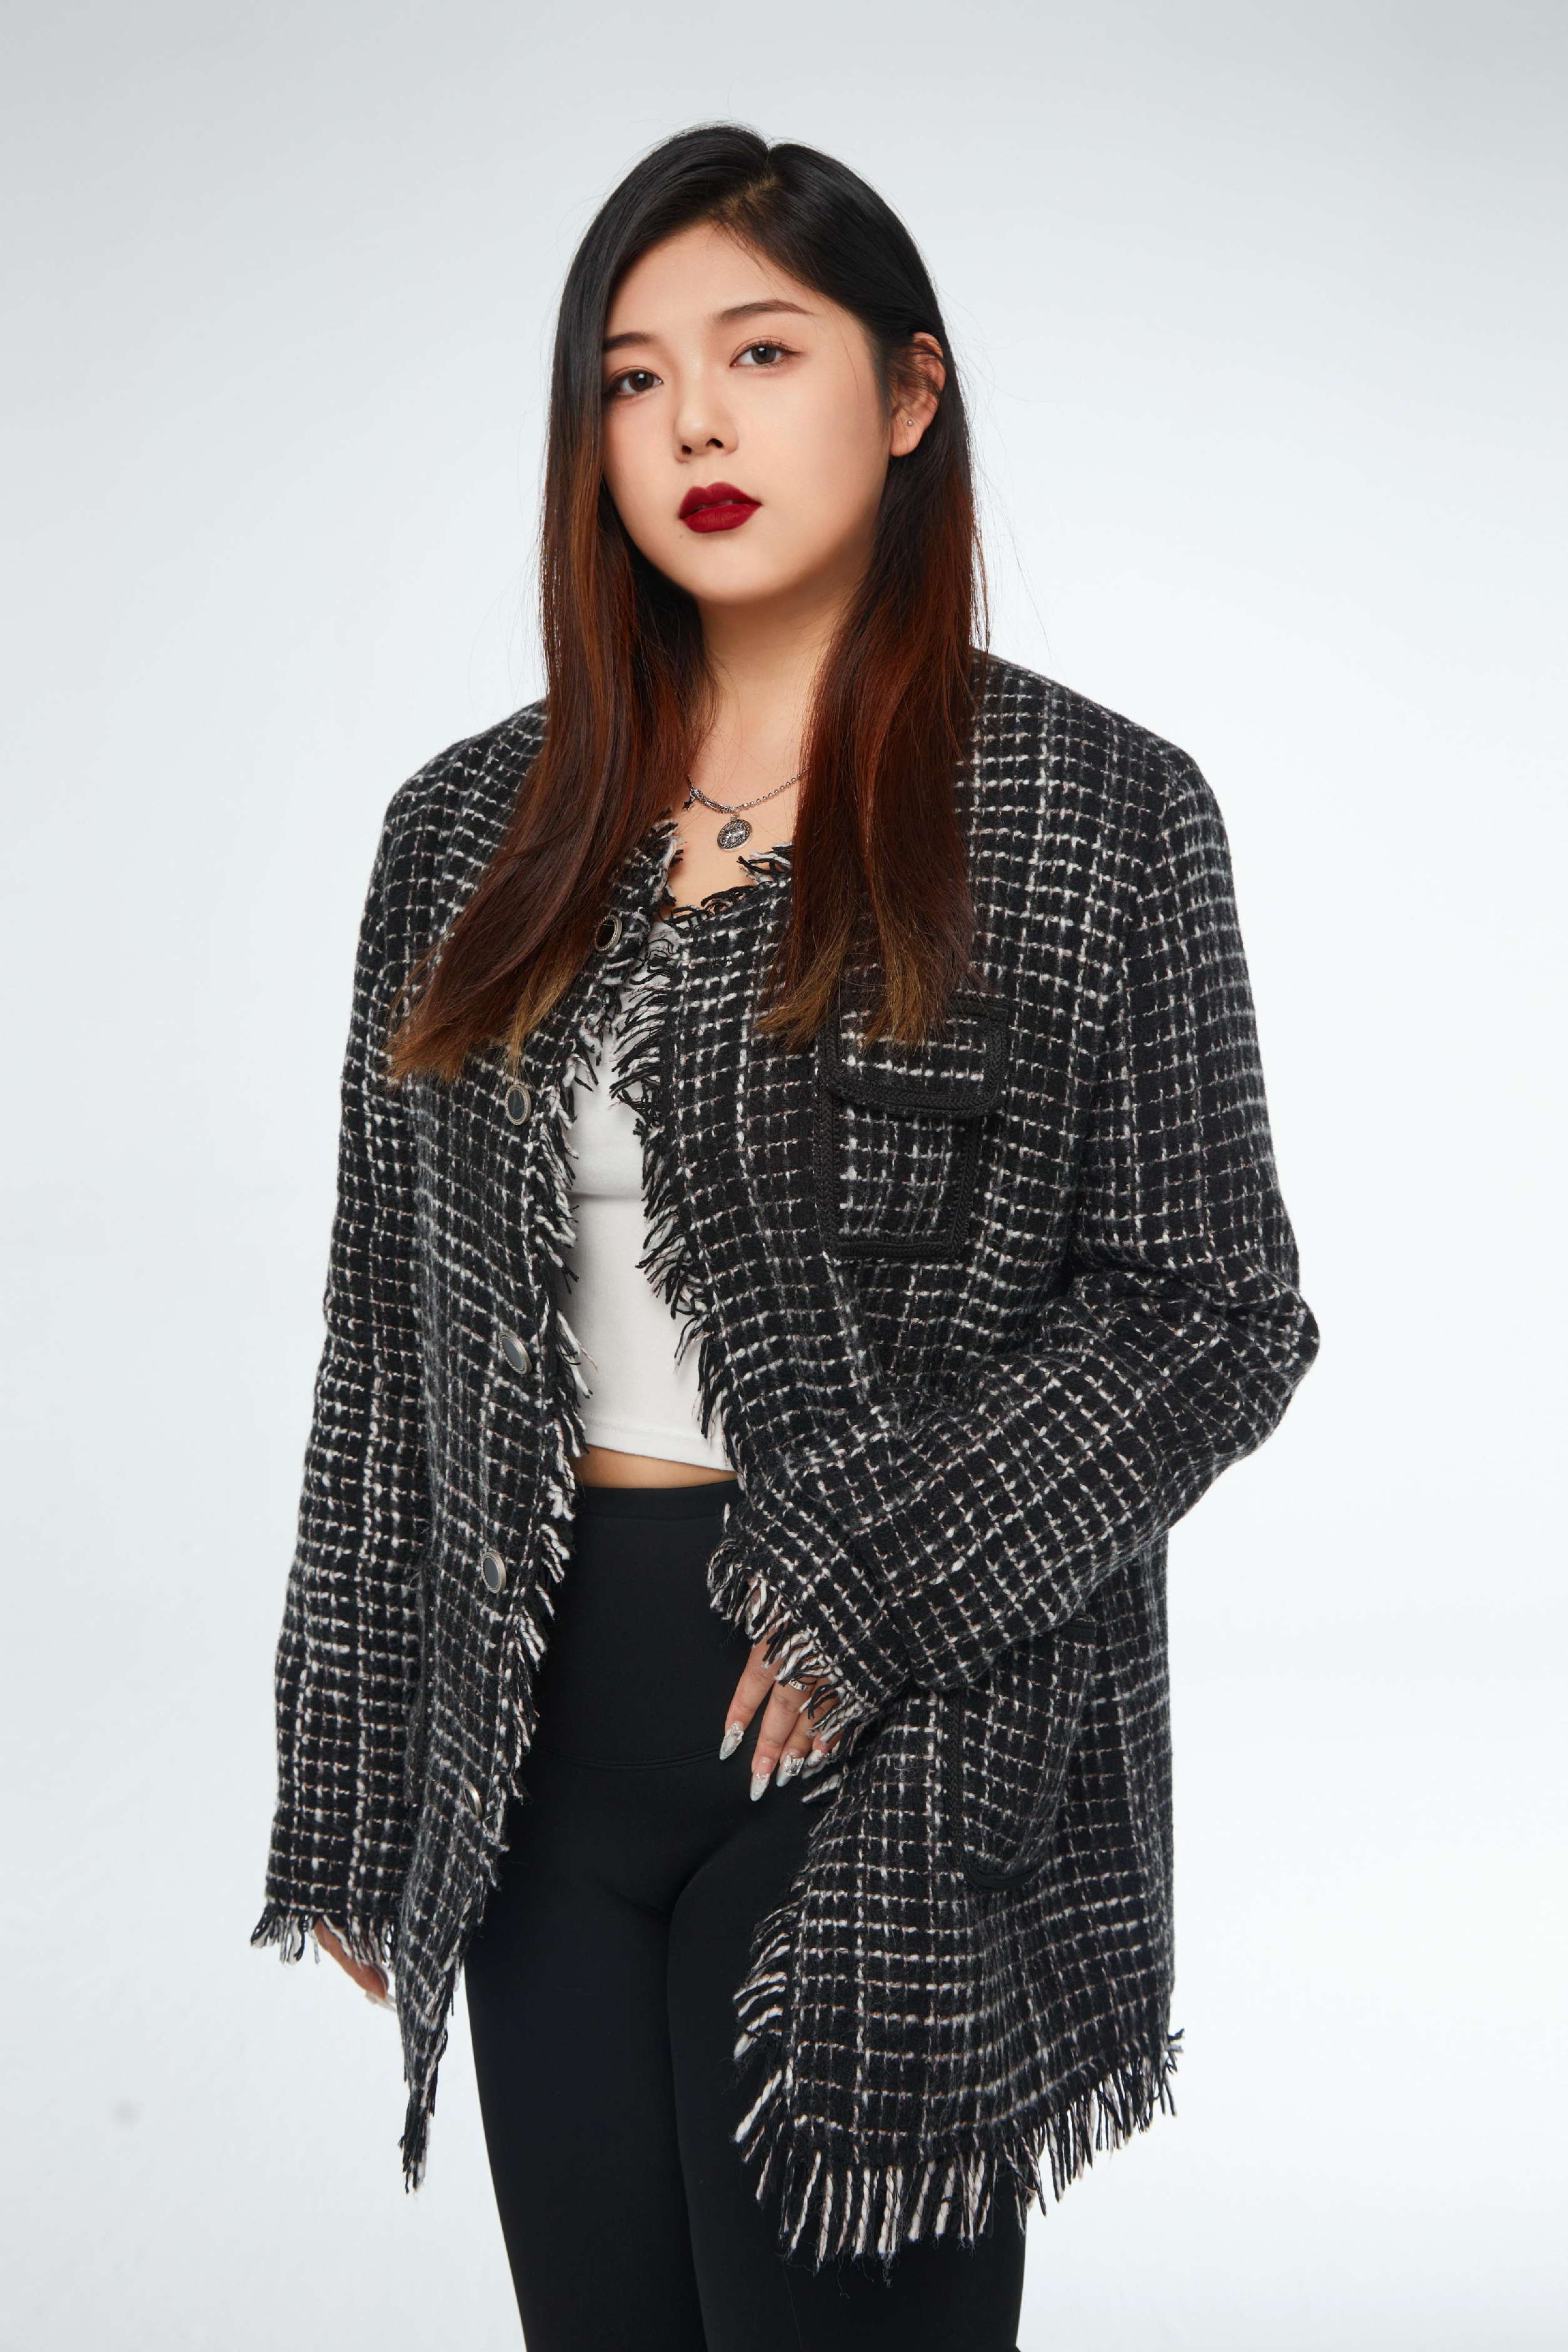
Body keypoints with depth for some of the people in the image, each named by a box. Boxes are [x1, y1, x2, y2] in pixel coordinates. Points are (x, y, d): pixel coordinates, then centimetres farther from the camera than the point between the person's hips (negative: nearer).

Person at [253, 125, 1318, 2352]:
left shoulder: (1098, 812, -3)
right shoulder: (474, 828, 8)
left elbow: (1217, 1308, -5)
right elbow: (392, 1323, 10)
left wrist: (878, 1581, -16)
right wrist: (349, 1788, 10)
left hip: (886, 1759, -4)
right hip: (540, 1728, 4)